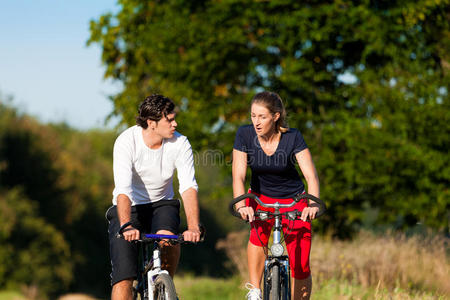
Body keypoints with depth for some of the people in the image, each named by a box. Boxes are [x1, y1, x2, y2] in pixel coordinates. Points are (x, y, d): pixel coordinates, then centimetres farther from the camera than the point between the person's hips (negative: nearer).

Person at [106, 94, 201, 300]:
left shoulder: (180, 144, -15)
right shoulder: (126, 142, -22)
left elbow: (189, 187, -23)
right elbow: (123, 189, -32)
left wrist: (193, 228, -38)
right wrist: (126, 226, -47)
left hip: (161, 205, 2)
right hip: (130, 207, -2)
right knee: (123, 275, -15)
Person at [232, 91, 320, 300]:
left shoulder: (292, 137, -20)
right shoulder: (245, 134, -17)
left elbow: (311, 175, -26)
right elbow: (238, 175, -23)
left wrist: (313, 204, -44)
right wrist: (241, 204, -41)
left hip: (293, 200, -1)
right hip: (260, 197, 1)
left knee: (300, 266, -6)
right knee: (259, 234, -32)